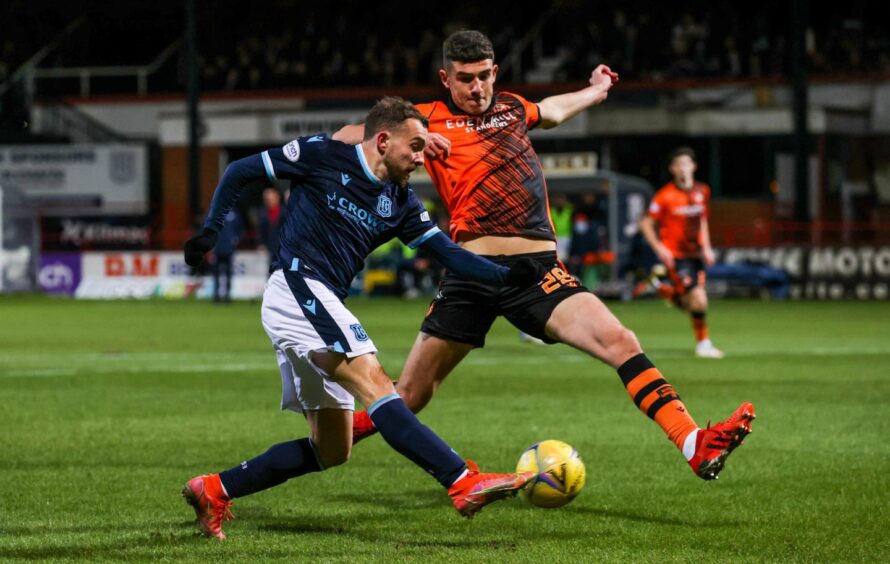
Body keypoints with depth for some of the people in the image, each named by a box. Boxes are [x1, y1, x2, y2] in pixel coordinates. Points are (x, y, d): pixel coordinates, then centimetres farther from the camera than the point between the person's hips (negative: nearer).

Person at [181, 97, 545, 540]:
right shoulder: (322, 155, -2)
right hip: (297, 289, -9)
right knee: (374, 383, -23)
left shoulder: (399, 203, 15)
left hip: (321, 308, 9)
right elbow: (238, 172, 6)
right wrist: (210, 231, -2)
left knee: (331, 450, 7)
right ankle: (464, 483, -34)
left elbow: (449, 254, 9)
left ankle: (214, 490, 13)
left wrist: (506, 276, -6)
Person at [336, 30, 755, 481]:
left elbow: (551, 110, 45)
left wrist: (596, 91, 61)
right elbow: (344, 138, 3)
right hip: (473, 272, -3)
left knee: (619, 341, -18)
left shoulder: (512, 108, 21)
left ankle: (695, 446, -26)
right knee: (408, 397, 1)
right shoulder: (429, 119, 8)